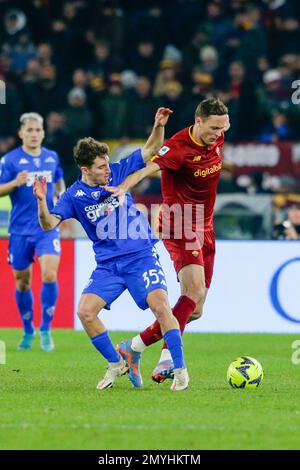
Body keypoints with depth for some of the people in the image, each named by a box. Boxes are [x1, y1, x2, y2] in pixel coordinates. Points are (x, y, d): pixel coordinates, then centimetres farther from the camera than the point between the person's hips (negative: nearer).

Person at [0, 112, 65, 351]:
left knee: (49, 275, -17)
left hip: (48, 227, 1)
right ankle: (28, 331, 27)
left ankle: (46, 329, -4)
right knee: (22, 282, 7)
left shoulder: (52, 157, 6)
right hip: (20, 230, -1)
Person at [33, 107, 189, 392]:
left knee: (160, 306, -21)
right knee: (85, 312, -14)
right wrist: (42, 203, -31)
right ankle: (116, 363, 7)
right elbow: (49, 224, -12)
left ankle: (180, 369, -13)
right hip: (107, 265, 1)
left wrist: (158, 126, -11)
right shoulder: (74, 196, -3)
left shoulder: (118, 172, -1)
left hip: (141, 258, -1)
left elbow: (150, 149, 6)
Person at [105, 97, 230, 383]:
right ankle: (167, 359, -24)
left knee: (194, 311, 5)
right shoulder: (179, 147, -20)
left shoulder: (217, 139, 3)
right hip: (179, 226, -8)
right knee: (195, 292, -25)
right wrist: (124, 187, -52)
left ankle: (136, 345, 14)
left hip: (204, 228, 8)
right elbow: (149, 166, -36)